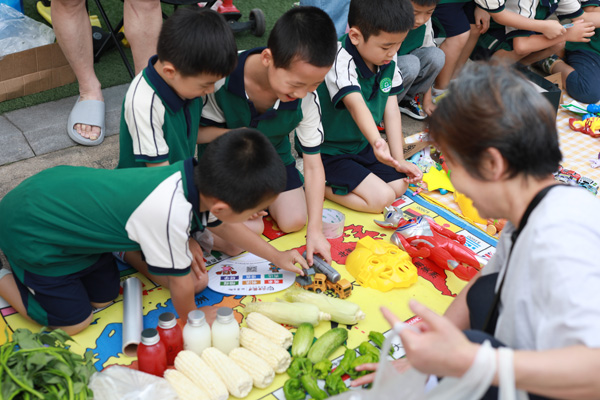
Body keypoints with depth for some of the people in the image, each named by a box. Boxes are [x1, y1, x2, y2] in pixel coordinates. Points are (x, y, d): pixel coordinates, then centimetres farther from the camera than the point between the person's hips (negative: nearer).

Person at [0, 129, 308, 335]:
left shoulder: (196, 176, -14)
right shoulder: (171, 213, -37)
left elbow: (224, 226, 7)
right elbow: (181, 281, -19)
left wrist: (277, 257, 16)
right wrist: (191, 316, 1)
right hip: (27, 230, -7)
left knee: (104, 296, 13)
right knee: (73, 322, 3)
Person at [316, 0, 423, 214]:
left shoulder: (388, 59, -7)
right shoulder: (340, 60, -31)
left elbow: (391, 110, -4)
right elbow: (355, 103, -48)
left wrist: (399, 160, -8)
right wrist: (377, 142, -66)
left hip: (361, 144, 8)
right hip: (328, 150, -8)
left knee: (400, 184, 4)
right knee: (381, 197, -16)